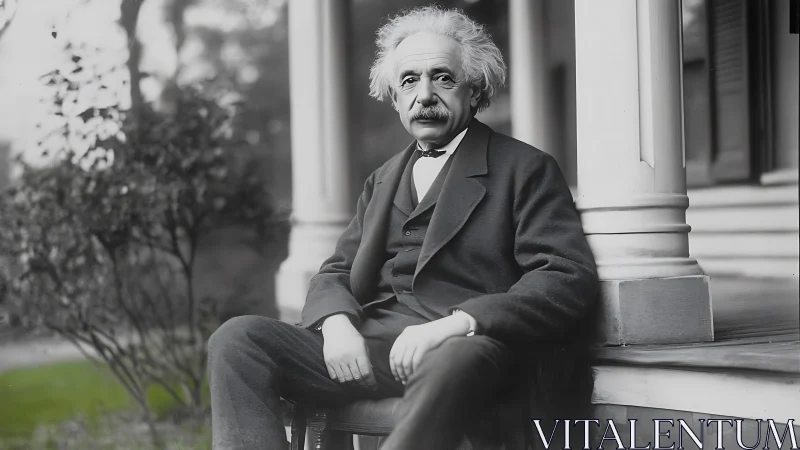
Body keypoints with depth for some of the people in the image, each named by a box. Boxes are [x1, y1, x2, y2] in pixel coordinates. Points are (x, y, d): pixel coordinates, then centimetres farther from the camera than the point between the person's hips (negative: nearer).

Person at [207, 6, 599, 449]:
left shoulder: (526, 169, 7)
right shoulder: (382, 181, 27)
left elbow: (570, 280, -6)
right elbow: (335, 274, 22)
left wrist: (454, 324, -19)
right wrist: (337, 323, -4)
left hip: (464, 348, -5)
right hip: (366, 346, 6)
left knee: (451, 363, -41)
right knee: (237, 339, -16)